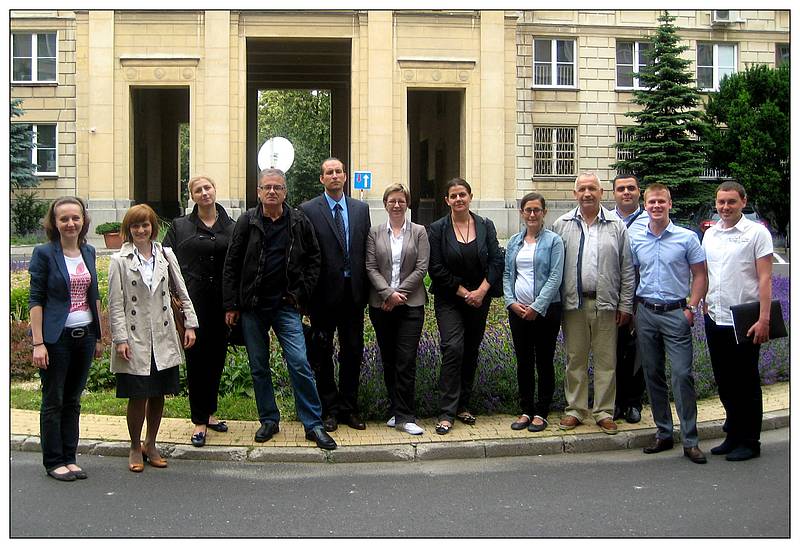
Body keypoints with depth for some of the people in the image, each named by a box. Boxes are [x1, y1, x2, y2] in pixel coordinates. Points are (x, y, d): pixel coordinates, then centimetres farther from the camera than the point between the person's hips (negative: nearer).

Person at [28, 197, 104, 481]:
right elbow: (35, 300, -8)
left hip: (85, 337, 5)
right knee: (53, 401, 5)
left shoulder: (88, 252, 8)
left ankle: (69, 458, 21)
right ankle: (54, 462, 15)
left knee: (73, 401, 11)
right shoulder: (44, 253, -7)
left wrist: (99, 337, 13)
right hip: (56, 337, -5)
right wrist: (38, 343, -13)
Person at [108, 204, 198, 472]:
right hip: (135, 338, -3)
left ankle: (150, 444, 28)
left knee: (159, 394, 10)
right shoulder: (120, 260, -3)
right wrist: (120, 339, -10)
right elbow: (115, 304, -5)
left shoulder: (165, 256, 6)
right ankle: (135, 448, 21)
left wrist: (190, 324, 3)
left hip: (163, 337, 3)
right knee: (138, 397, 1)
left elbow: (182, 292, 10)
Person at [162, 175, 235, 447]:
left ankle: (208, 412, 26)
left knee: (217, 357, 9)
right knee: (196, 357, -1)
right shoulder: (180, 226, 5)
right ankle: (200, 421, 7)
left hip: (221, 302, 2)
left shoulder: (231, 228, 8)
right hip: (193, 301, -2)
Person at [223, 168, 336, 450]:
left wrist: (301, 293, 1)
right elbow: (232, 265, 1)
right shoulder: (247, 222, 1)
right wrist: (230, 305, -2)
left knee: (300, 364, -7)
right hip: (252, 306, 1)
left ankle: (313, 424, 3)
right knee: (259, 367, 9)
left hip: (286, 305, -1)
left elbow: (313, 258, 10)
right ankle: (269, 420, 24)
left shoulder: (299, 222, 2)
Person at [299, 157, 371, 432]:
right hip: (324, 293, -3)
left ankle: (349, 407, 21)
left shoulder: (361, 209, 9)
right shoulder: (308, 210, -2)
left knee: (353, 352, 10)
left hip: (353, 292, 3)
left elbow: (366, 251, 9)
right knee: (322, 353, 7)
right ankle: (329, 409, 18)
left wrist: (365, 288, 3)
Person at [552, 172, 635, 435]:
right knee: (575, 359, 8)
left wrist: (625, 304, 1)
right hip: (573, 303, 0)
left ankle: (604, 411, 15)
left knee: (606, 360, 5)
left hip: (606, 304, 0)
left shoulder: (616, 226, 4)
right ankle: (575, 409, 18)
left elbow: (627, 269, 5)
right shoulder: (562, 225, 5)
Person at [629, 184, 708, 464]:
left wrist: (691, 308, -7)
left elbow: (699, 275, 1)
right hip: (646, 312, 4)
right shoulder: (635, 239, 6)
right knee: (652, 375, 9)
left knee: (682, 375, -7)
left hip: (675, 313, -3)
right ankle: (663, 433, 20)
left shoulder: (687, 238, -2)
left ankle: (690, 441, 0)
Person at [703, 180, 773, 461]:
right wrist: (705, 302, 9)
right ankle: (733, 436, 26)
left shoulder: (757, 233, -6)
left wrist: (764, 319, -16)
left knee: (746, 383, 3)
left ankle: (749, 442, 15)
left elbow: (765, 278, -10)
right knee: (725, 382, 13)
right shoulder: (710, 234, 11)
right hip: (715, 319, 6)